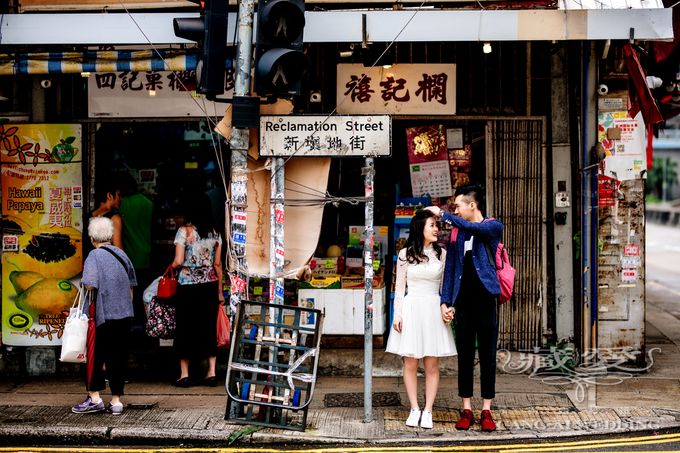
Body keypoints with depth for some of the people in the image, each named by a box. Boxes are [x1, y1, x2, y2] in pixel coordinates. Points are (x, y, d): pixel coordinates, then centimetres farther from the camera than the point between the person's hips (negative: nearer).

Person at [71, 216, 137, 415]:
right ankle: (116, 401, 10)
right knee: (118, 357, 8)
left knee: (95, 356, 6)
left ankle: (94, 398, 6)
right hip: (124, 315, 6)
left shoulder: (94, 256, -10)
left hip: (102, 316, -5)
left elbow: (90, 286, -19)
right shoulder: (122, 254, 9)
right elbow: (131, 286, 15)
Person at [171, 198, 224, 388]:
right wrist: (220, 291, 12)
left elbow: (178, 261, -11)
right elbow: (217, 264, 7)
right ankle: (211, 372, 8)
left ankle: (184, 374, 7)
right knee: (209, 327, 9)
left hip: (188, 285, -3)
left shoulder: (184, 231, -6)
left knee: (186, 328, 5)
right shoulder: (214, 233, 6)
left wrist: (172, 267, 12)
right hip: (210, 285, 3)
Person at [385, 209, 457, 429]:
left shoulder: (441, 254, 7)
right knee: (410, 363, 1)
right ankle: (414, 409, 10)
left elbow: (446, 286, 8)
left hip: (433, 310, 1)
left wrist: (445, 307, -8)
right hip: (411, 309, -1)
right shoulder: (405, 254, 3)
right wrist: (397, 314, -2)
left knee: (432, 365, 1)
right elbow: (399, 287, 5)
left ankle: (428, 411, 7)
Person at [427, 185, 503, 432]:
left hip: (485, 299, -3)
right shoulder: (456, 233, 11)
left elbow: (471, 228, -21)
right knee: (464, 356, 5)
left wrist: (443, 214, -12)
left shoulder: (493, 226, 1)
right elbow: (450, 269, 10)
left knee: (487, 356, 2)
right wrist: (447, 302, 1)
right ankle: (466, 410, 11)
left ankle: (486, 411, 7)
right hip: (463, 301, 3)